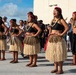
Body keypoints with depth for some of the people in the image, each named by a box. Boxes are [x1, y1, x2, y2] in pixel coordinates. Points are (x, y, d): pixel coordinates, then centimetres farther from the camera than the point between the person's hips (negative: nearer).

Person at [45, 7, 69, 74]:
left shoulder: (61, 20, -6)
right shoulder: (53, 20, 14)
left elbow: (67, 27, -16)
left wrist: (62, 34, -15)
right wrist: (50, 33, 14)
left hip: (58, 39, -8)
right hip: (52, 39, 8)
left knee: (59, 54, -3)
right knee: (53, 54, 11)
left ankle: (60, 69, 4)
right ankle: (56, 68, 21)